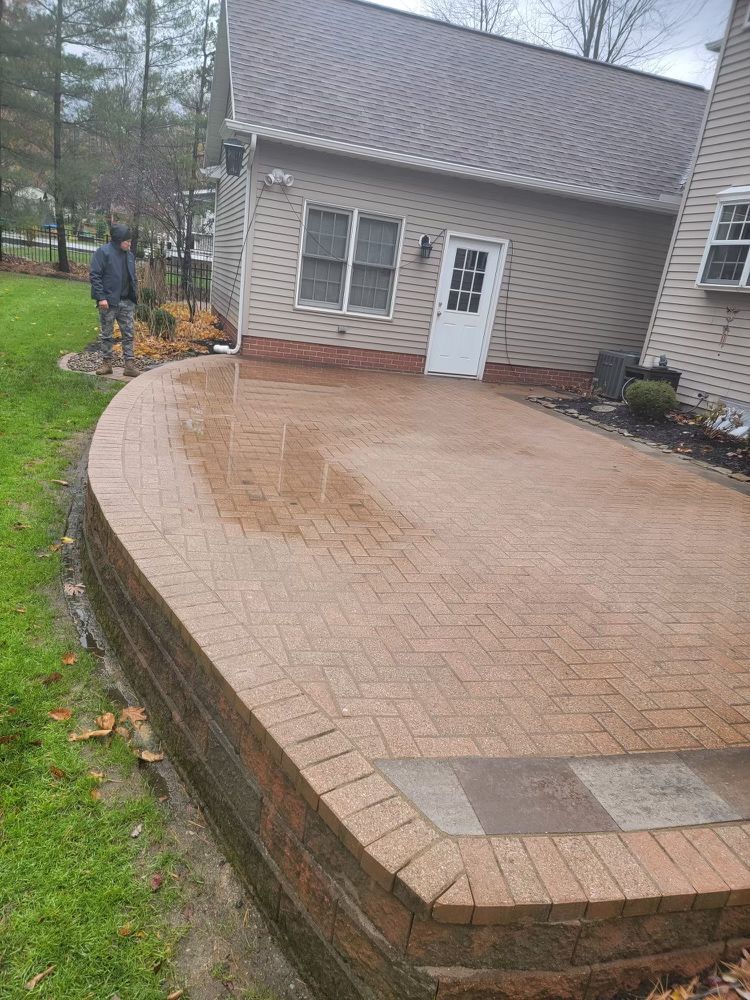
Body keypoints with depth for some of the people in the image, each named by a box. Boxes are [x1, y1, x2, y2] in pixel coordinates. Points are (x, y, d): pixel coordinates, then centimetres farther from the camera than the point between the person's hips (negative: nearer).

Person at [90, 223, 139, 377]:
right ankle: (107, 363, 15)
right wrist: (101, 297, -18)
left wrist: (134, 298, 12)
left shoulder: (129, 255, 10)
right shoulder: (103, 252, -8)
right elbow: (95, 276, -11)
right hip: (108, 301, -5)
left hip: (127, 302, 5)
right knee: (106, 334, 6)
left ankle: (129, 364, 6)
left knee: (128, 334, 3)